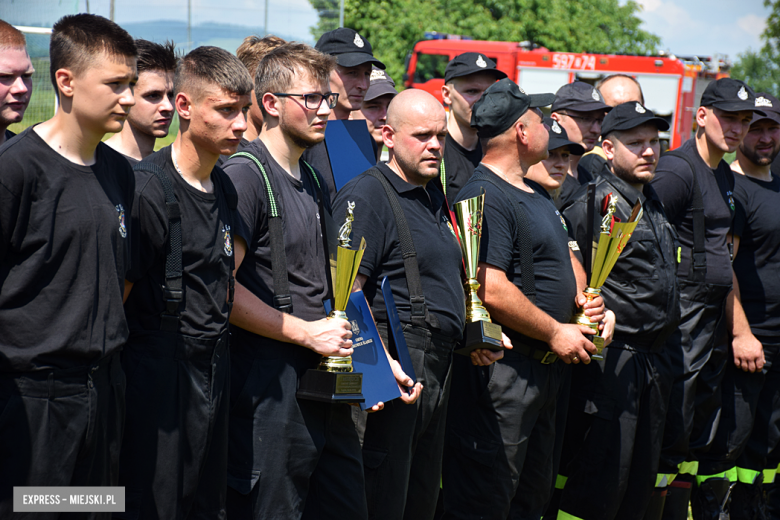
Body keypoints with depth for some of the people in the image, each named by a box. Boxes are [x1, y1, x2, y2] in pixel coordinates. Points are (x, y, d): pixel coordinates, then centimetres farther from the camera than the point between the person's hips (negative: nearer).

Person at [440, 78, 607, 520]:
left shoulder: (537, 194, 16)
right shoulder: (485, 196, -17)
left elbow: (565, 257, 28)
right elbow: (492, 291, -25)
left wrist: (582, 295, 6)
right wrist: (555, 332, -16)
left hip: (547, 365, 10)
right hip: (503, 371, -10)